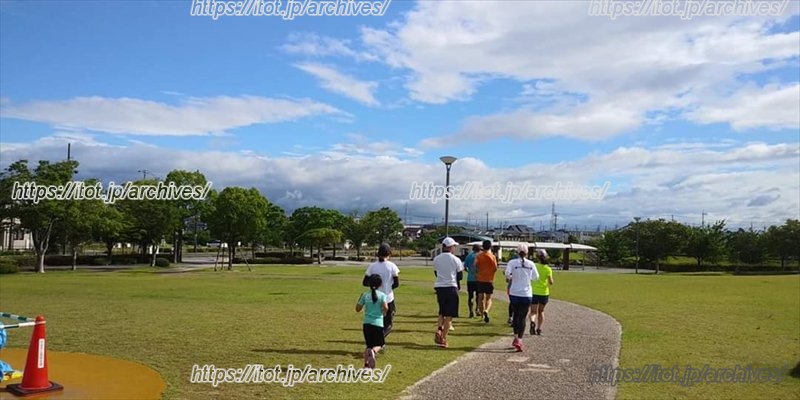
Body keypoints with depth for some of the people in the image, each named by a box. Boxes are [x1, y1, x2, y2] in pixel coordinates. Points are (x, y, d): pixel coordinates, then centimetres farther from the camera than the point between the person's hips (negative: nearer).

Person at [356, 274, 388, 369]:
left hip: (367, 323, 2)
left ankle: (366, 364, -4)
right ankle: (373, 352, -23)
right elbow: (385, 307, -15)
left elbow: (357, 309, 8)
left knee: (369, 345, 16)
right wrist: (384, 313, 6)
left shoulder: (365, 295, 4)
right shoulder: (382, 295, -1)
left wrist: (360, 298, 21)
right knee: (378, 345, 13)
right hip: (378, 323, -2)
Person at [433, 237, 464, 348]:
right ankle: (443, 338, 3)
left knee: (442, 313, 19)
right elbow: (459, 276, -1)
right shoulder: (456, 260, -8)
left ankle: (439, 330, -3)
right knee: (449, 315, 4)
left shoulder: (436, 259, 2)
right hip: (451, 288, -3)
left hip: (439, 288, 4)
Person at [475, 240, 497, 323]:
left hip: (480, 279, 1)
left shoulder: (478, 256, 0)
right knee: (489, 298, 5)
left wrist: (476, 274, 4)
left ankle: (482, 313, 15)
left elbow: (475, 265, -10)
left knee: (481, 297, 11)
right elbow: (495, 268, -10)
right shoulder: (492, 256, -4)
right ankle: (486, 311, -20)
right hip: (489, 280, -1)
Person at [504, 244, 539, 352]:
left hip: (514, 293, 0)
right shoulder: (531, 264, -1)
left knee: (516, 315, 19)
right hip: (526, 294, 0)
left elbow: (507, 274, -20)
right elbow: (536, 277, 6)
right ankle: (519, 340, -7)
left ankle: (516, 337, 17)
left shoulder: (512, 262, -7)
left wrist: (510, 278, 1)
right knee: (523, 317, 5)